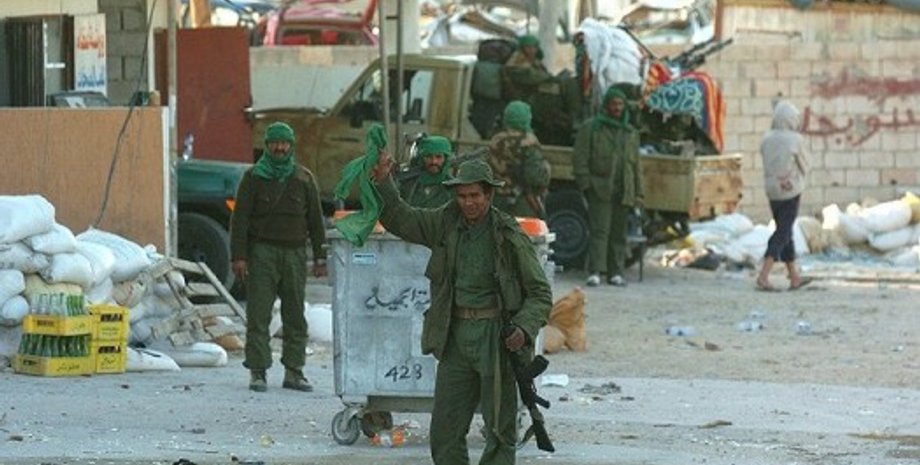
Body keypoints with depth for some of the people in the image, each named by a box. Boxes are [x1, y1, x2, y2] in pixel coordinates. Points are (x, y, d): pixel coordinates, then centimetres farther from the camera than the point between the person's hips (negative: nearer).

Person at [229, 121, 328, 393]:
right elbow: (240, 218, 0)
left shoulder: (304, 179, 11)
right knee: (259, 314, -6)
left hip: (295, 253, 3)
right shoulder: (254, 177, 4)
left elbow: (315, 220, 13)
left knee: (295, 316, 4)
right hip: (262, 252, -3)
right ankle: (257, 372, -5)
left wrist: (320, 257, 6)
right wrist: (239, 256, -10)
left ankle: (293, 371, 9)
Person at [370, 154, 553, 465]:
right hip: (455, 336, 5)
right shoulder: (446, 224, 5)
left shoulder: (509, 238, -8)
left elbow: (540, 293, -3)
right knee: (445, 429, 7)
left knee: (500, 428, 1)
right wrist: (383, 182, 0)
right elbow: (400, 220, 15)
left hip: (496, 336, -5)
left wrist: (524, 328, -19)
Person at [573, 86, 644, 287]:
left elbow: (636, 165, 21)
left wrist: (638, 192, 14)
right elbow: (580, 160, -1)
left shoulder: (631, 133, 18)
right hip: (600, 190, -5)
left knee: (619, 233, 6)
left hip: (623, 193, 5)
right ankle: (595, 272, -16)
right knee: (599, 230, -12)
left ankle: (616, 272, 11)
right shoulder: (591, 129, 3)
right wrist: (585, 184, -10)